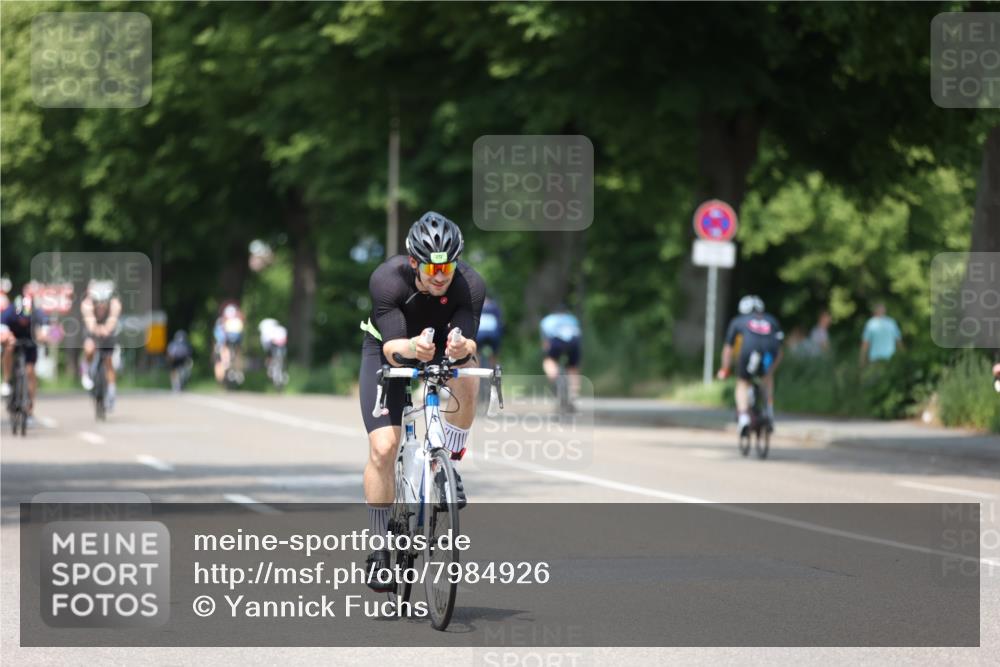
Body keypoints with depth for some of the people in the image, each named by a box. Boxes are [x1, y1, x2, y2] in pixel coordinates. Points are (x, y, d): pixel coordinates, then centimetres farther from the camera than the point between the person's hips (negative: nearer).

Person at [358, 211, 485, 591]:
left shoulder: (470, 285, -28)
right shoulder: (388, 279, -32)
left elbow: (469, 340, -35)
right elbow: (391, 346, -39)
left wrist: (462, 348, -59)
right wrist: (409, 348, -61)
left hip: (443, 350, 1)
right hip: (388, 350, -1)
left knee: (467, 382, -35)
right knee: (383, 448, -16)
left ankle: (449, 465, -12)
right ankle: (381, 546, 0)